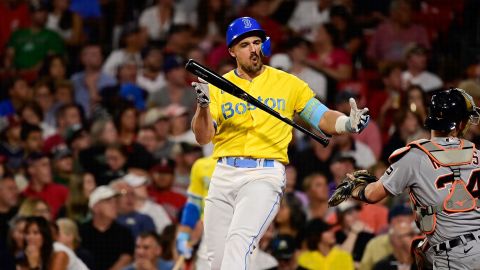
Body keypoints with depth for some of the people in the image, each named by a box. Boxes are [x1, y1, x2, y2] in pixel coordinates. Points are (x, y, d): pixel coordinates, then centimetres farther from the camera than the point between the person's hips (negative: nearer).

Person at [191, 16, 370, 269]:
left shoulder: (287, 83, 9)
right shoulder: (218, 87, 10)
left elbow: (322, 118, 7)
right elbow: (203, 137, 0)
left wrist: (349, 123, -14)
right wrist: (203, 105, -19)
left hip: (266, 174, -3)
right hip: (225, 174, 3)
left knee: (238, 242, -24)